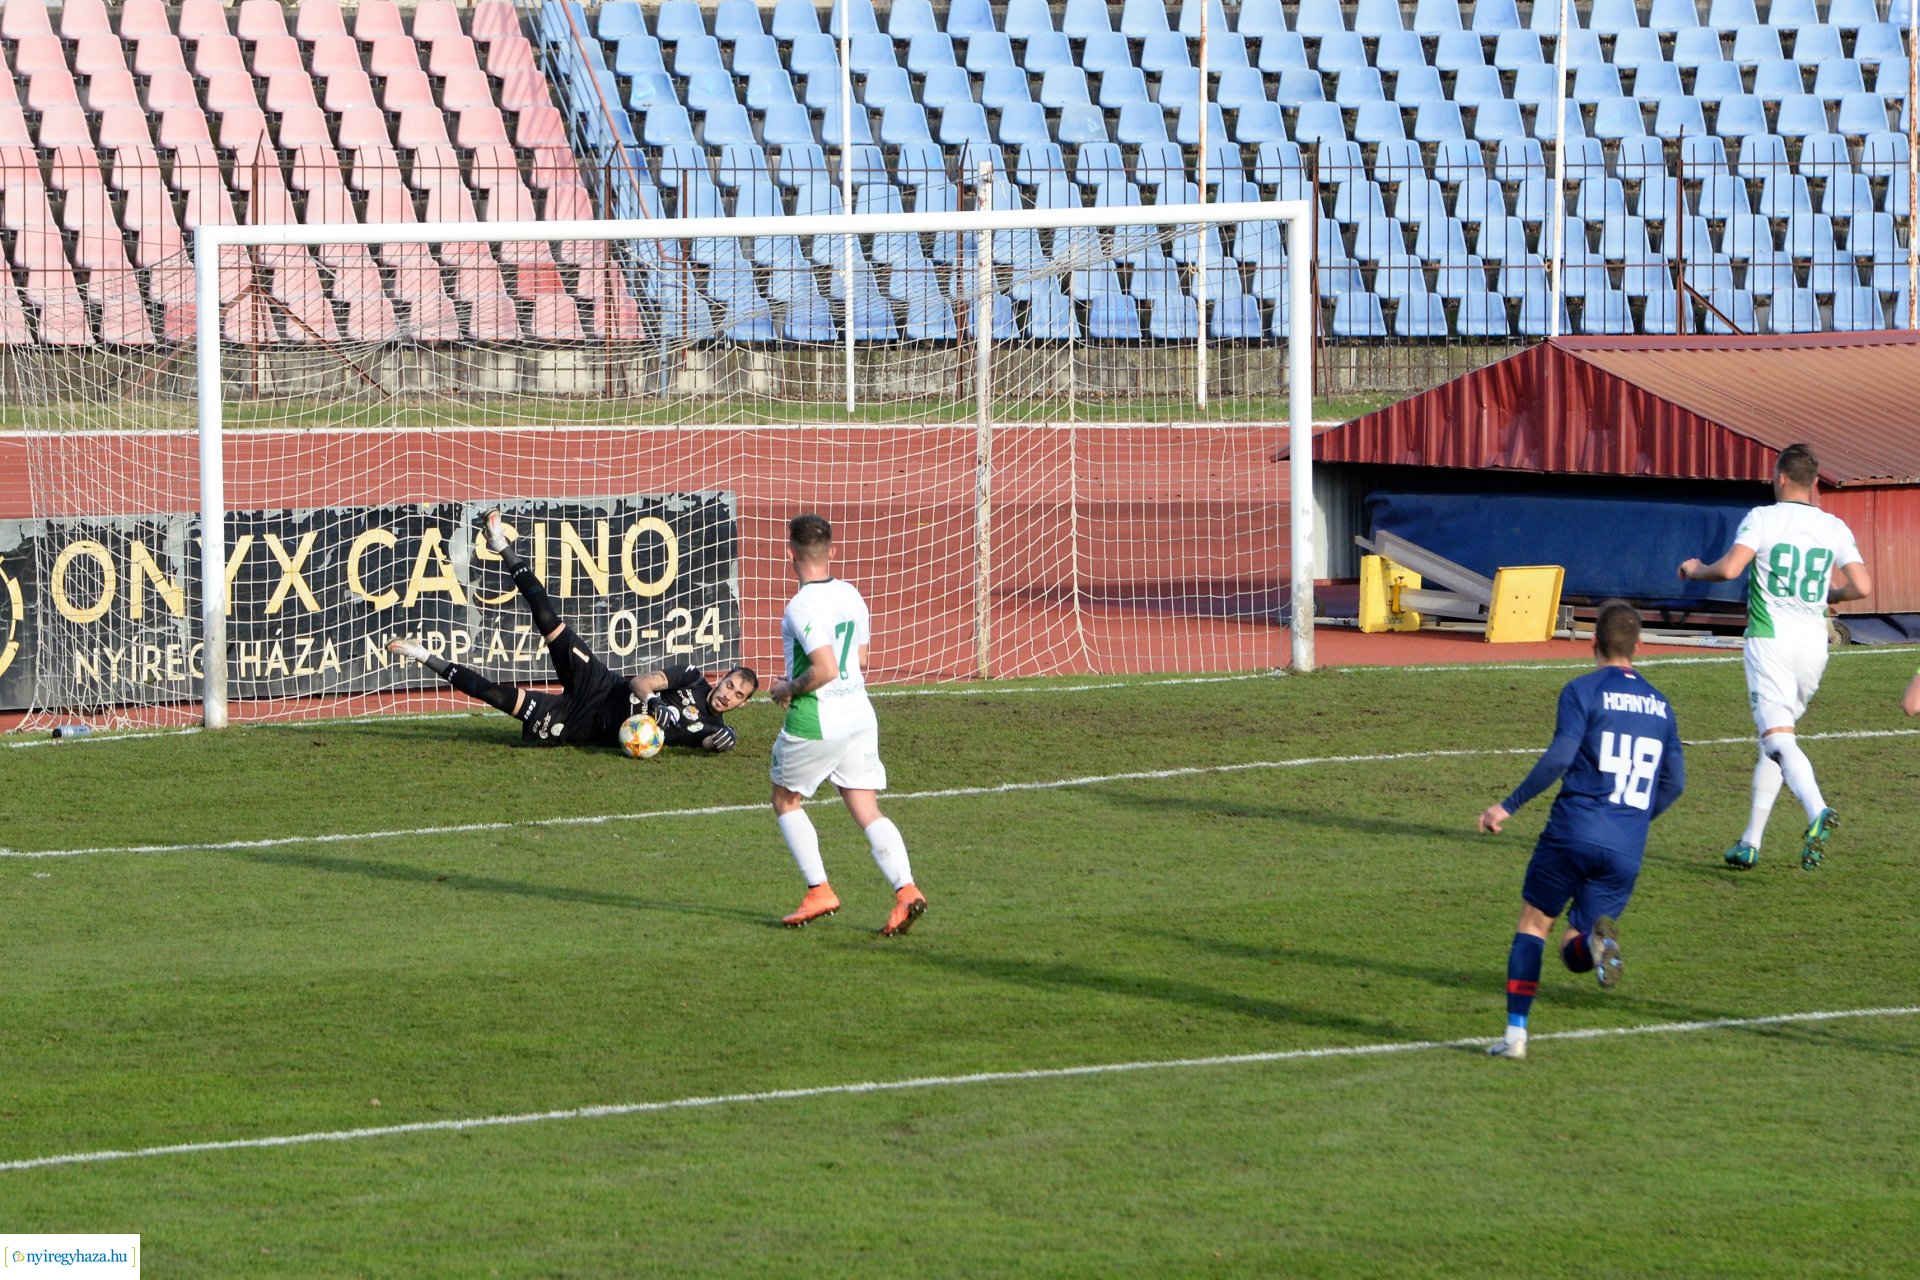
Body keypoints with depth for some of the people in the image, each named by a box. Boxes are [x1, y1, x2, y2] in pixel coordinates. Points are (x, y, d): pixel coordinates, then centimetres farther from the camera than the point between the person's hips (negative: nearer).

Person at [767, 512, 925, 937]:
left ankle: (819, 890, 11)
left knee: (786, 801, 15)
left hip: (815, 722, -7)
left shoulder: (802, 606, -18)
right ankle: (906, 890, -12)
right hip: (860, 714, 7)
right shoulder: (851, 595, 7)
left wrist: (789, 689, -8)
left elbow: (825, 669, -26)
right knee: (868, 811, 5)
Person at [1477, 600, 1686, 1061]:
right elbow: (1674, 782, 17)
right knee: (1574, 952, 10)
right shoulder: (1659, 704, 16)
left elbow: (1560, 757, -13)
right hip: (1626, 851, 4)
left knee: (1532, 923, 12)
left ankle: (1515, 1034, 2)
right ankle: (1598, 936, -27)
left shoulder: (1583, 690, -1)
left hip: (1574, 831, -4)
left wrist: (1509, 806, -6)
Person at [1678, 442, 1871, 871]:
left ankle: (1818, 812, -40)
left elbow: (1729, 568, -17)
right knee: (1773, 741, 17)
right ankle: (1751, 842, 19)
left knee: (1778, 740, -14)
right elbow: (1861, 587, 1)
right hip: (1814, 642, 5)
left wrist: (1695, 570, 4)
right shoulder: (1835, 528, 6)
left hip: (1769, 639, -5)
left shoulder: (1762, 518, -6)